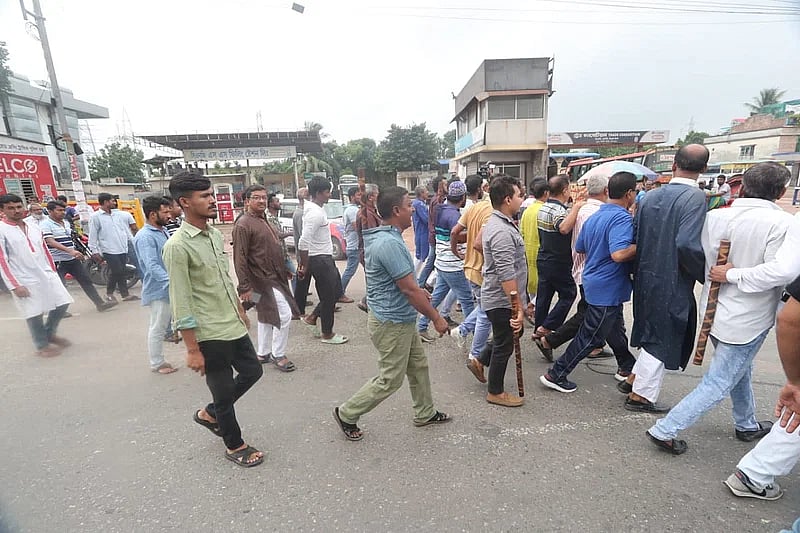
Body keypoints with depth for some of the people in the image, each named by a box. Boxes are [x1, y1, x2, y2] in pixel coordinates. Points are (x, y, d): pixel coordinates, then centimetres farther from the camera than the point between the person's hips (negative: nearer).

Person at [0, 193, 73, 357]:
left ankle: (50, 334, 29)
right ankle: (42, 345, 20)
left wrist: (53, 272, 14)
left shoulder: (34, 228, 9)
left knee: (62, 303, 8)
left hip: (46, 275, 5)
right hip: (25, 281, -5)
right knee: (35, 314, 3)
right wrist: (14, 286, -14)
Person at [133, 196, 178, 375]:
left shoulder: (163, 231, 8)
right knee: (158, 328, 5)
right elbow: (153, 267, -29)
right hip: (159, 290, -8)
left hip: (171, 288, 8)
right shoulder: (145, 237, -19)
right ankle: (157, 364, 19)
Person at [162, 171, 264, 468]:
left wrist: (240, 311, 20)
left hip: (233, 325, 8)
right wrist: (192, 349, -16)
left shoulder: (215, 234, 5)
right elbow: (181, 304, -19)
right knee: (224, 391, 9)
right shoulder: (177, 246, -19)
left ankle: (209, 414, 41)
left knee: (252, 371, 19)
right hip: (209, 334, -8)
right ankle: (235, 446, 33)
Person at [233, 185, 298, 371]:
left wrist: (286, 270, 21)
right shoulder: (243, 224, -15)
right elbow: (240, 258, -18)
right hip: (263, 280, -10)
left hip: (274, 277, 10)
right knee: (284, 315, -10)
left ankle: (262, 353, 30)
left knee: (267, 316, 17)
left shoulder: (265, 221, 15)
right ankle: (278, 355, 6)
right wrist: (245, 287, -21)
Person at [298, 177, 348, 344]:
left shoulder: (315, 209, 10)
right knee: (328, 297, 3)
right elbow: (304, 242, -26)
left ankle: (312, 318, 27)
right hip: (320, 260, -10)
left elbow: (306, 239, 17)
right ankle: (327, 334, 19)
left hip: (325, 258, 10)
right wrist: (305, 267, -18)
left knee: (336, 291, 20)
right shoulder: (315, 213, -21)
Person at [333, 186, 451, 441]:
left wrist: (417, 290, 19)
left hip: (399, 320, 10)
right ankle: (347, 414, 24)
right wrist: (436, 319, -15)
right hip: (392, 324, -10)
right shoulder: (389, 243, -27)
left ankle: (425, 414, 39)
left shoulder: (384, 237, 5)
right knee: (390, 380, 7)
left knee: (419, 366, 21)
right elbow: (409, 289, -25)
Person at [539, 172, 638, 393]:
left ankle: (627, 367, 45)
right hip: (607, 288, -9)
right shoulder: (622, 218, -20)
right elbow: (619, 254, -34)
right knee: (590, 337, 1)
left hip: (593, 282, 10)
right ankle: (556, 375, 9)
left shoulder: (594, 217, 7)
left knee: (616, 328, 25)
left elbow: (579, 248, 16)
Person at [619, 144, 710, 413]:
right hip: (672, 283, -6)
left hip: (646, 278, 6)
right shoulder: (695, 197, -16)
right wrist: (706, 276, -11)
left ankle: (633, 379, 35)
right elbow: (687, 244, -26)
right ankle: (640, 396, 21)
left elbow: (635, 237, 6)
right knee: (662, 339, 9)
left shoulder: (650, 196, 2)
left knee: (653, 333, 24)